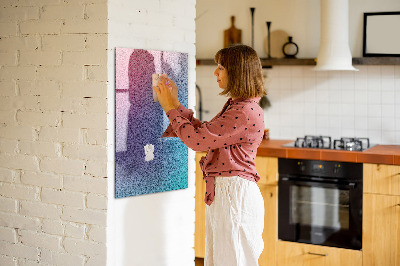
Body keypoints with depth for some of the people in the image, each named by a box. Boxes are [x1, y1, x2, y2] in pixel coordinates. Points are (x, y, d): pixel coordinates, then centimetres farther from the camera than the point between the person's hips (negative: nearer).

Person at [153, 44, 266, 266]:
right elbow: (203, 131, 18)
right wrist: (175, 103, 16)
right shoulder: (235, 106, 13)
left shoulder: (246, 112, -20)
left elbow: (197, 140, -19)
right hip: (221, 192, 10)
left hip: (235, 194, -10)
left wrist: (171, 108, -7)